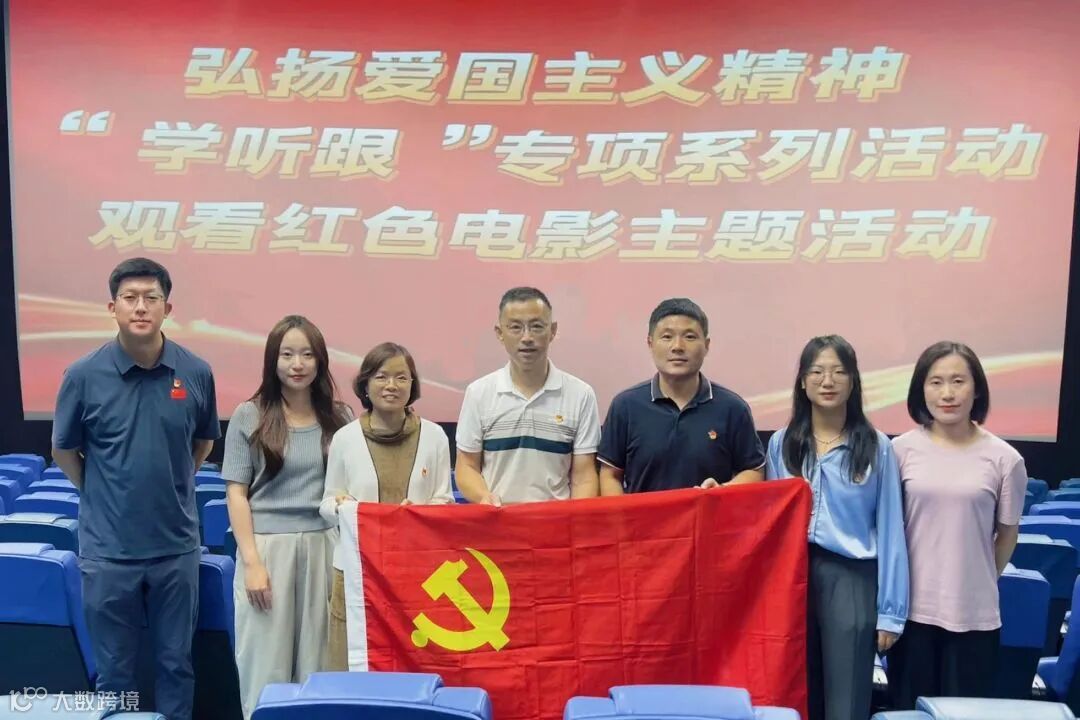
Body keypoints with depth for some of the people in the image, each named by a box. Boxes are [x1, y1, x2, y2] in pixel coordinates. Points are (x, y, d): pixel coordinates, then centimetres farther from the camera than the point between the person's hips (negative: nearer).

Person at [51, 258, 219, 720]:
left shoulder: (196, 373, -5)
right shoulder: (84, 375, -8)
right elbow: (63, 451, 6)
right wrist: (101, 496, 7)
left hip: (176, 545, 1)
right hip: (108, 548, -1)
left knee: (176, 662, 14)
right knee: (114, 668, 13)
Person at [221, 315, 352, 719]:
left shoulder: (339, 417, 7)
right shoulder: (249, 416, 1)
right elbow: (236, 494, -1)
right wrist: (251, 561, -9)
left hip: (325, 546, 2)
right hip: (268, 546, -2)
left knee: (318, 662, 8)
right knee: (266, 663, 3)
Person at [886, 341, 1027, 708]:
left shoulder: (1004, 458, -5)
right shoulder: (902, 449, -3)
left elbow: (1007, 533, 7)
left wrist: (978, 582, 12)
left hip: (973, 613, 0)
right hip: (913, 607, 1)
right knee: (909, 709, 12)